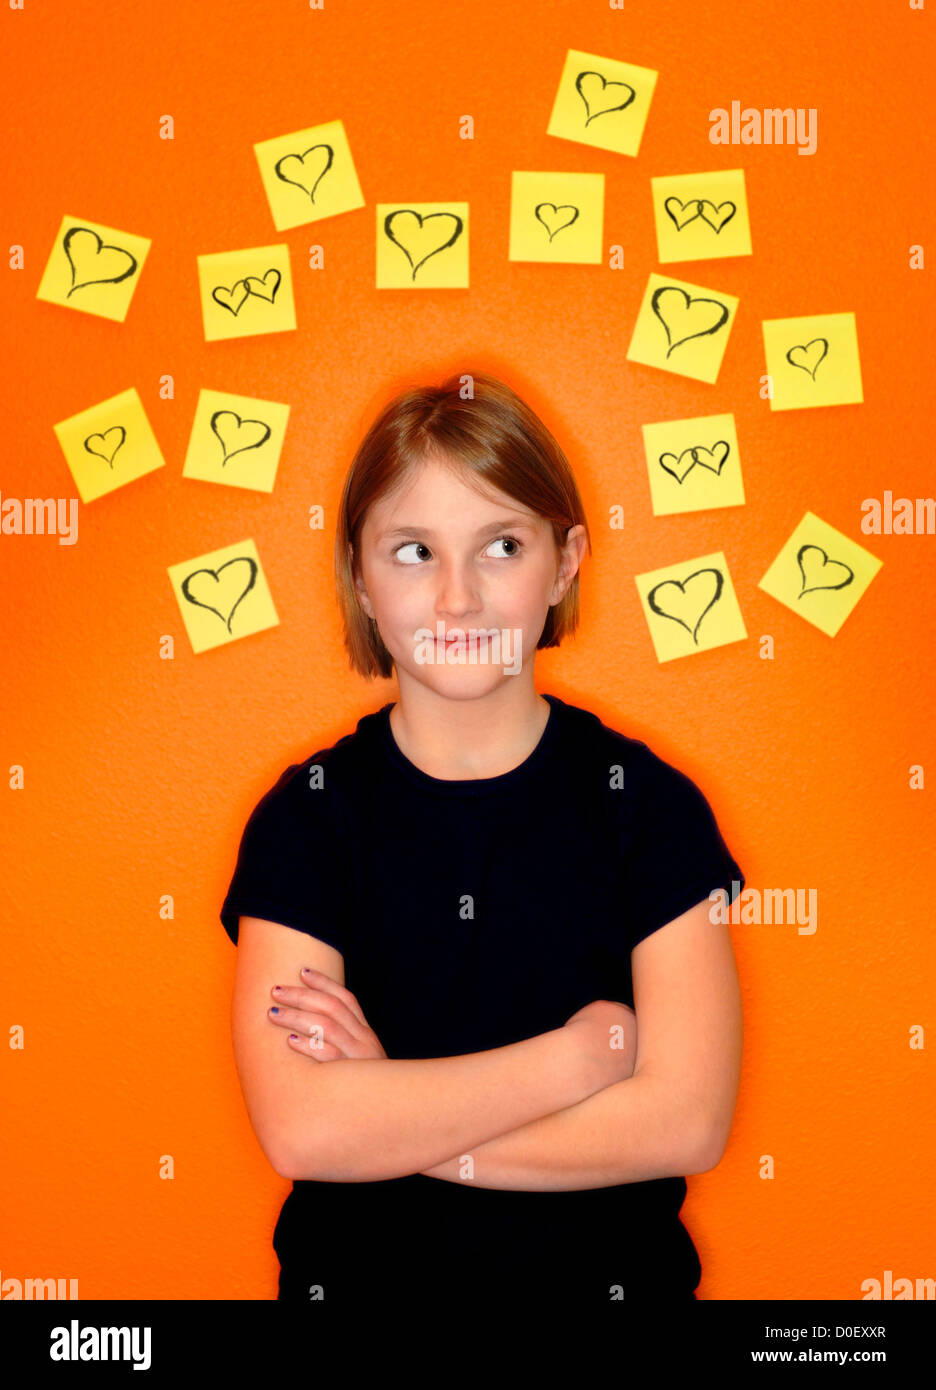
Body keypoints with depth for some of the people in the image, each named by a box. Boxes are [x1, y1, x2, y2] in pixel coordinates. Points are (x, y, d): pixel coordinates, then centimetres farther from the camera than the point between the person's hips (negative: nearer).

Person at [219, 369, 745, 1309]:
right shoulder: (305, 814, -5)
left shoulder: (647, 801, -6)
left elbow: (688, 1122, -13)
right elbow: (296, 1129, -15)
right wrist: (580, 1055, -15)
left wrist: (383, 1110, -15)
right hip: (360, 1273, 0)